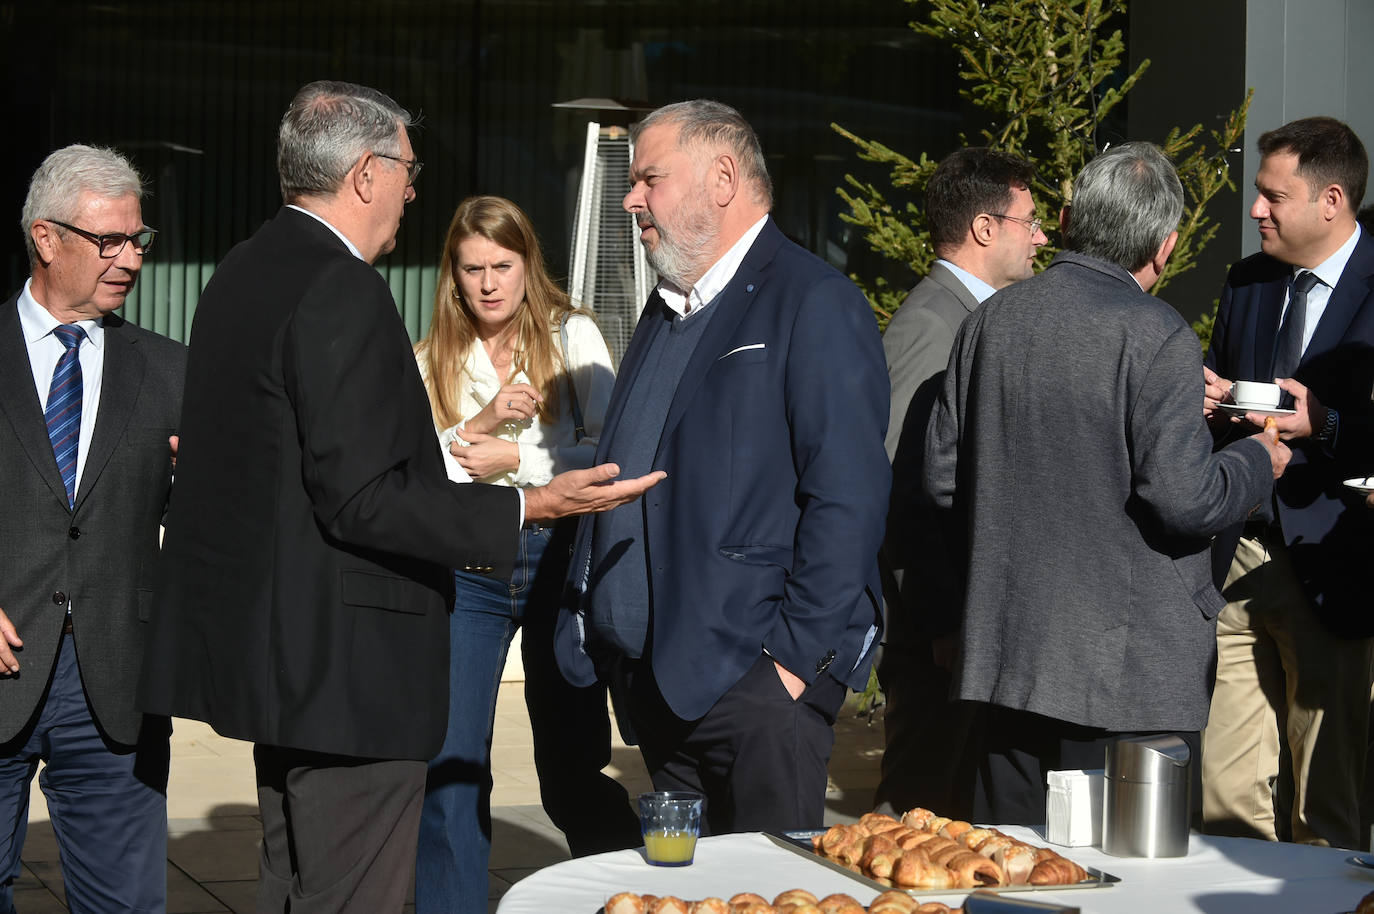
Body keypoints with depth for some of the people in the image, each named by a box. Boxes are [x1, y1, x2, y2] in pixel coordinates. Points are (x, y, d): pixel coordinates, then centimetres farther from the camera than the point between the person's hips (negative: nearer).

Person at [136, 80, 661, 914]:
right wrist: (528, 509, -22)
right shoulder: (342, 291, -19)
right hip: (350, 658, -10)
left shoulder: (244, 273, 11)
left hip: (279, 648, 10)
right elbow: (362, 500, -23)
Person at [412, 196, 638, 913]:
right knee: (448, 765, -1)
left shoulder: (571, 336, 2)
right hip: (463, 565, 2)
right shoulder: (433, 359, 8)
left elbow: (608, 451, -7)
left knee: (573, 763, 5)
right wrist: (477, 425, -12)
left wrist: (515, 458, -13)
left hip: (557, 555, -2)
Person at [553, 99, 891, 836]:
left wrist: (801, 657, -18)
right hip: (651, 678, 8)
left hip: (754, 682, -8)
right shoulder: (665, 311, 20)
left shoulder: (814, 305, -8)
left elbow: (848, 498, -14)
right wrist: (586, 622, 14)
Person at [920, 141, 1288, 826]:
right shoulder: (1155, 336, -13)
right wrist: (1259, 461, 1)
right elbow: (1183, 498, -18)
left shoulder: (992, 319, 5)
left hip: (1006, 653, 6)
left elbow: (942, 476, 9)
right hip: (1129, 667, -6)